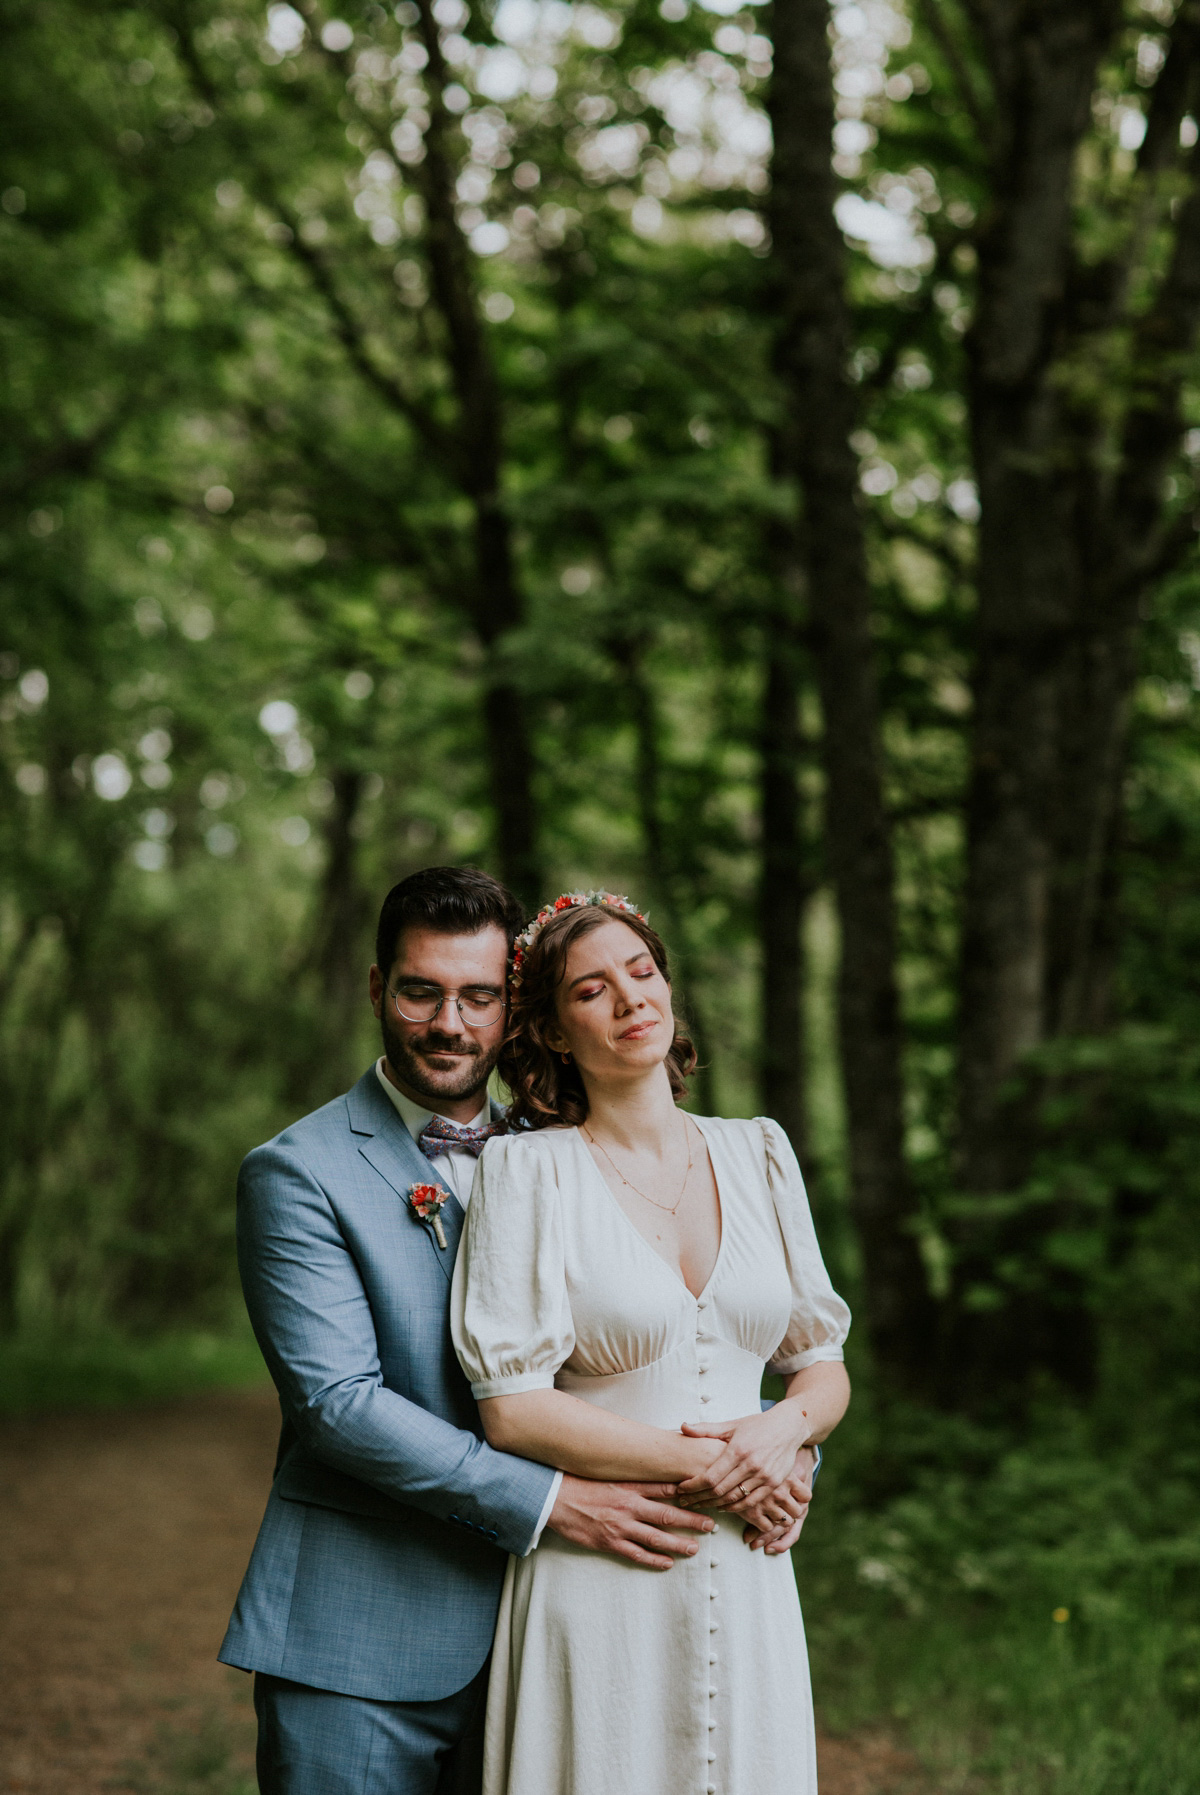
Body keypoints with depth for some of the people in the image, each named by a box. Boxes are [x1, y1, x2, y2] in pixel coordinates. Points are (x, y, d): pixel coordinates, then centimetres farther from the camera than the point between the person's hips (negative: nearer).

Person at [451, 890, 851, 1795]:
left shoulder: (757, 1153, 8)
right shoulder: (529, 1169, -5)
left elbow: (824, 1368, 12)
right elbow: (511, 1408, -10)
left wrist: (786, 1429, -10)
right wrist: (703, 1465, -13)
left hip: (748, 1581, 4)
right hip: (598, 1590, -4)